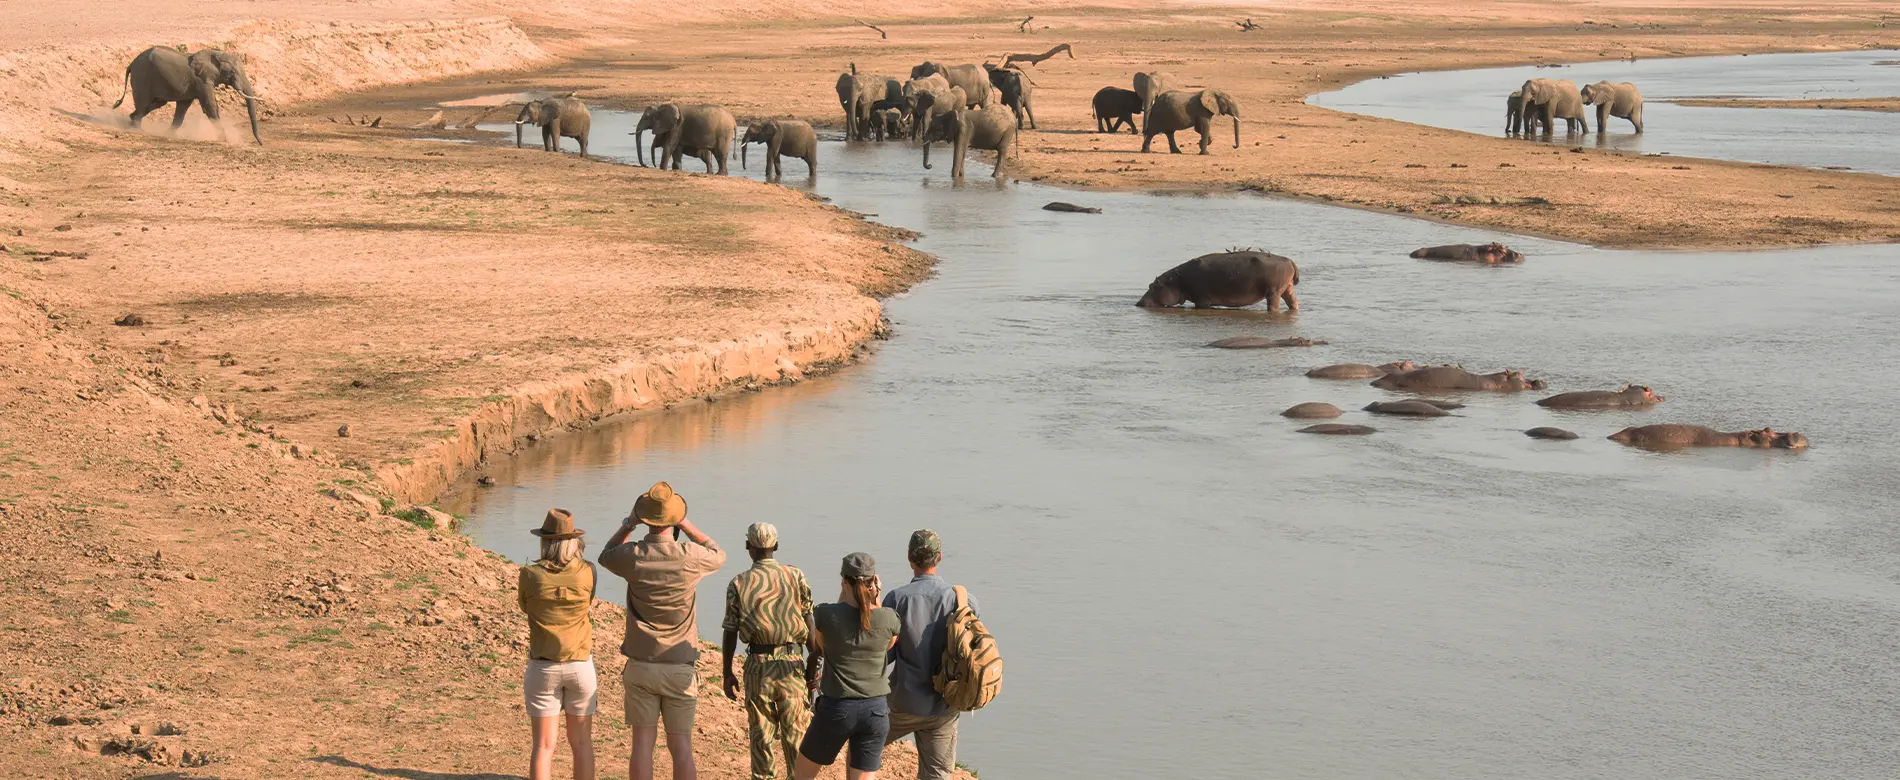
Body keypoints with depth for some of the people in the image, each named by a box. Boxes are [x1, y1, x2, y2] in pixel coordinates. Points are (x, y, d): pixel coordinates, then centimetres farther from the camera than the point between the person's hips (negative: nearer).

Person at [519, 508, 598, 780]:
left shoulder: (530, 575, -10)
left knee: (544, 745, 3)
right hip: (581, 666, 1)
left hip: (543, 667, -1)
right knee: (582, 742, 13)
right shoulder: (587, 572, -8)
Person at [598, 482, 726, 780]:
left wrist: (627, 525, 18)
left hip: (641, 665, 1)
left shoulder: (633, 555, -9)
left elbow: (606, 556, 17)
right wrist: (685, 525, 12)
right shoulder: (690, 557, -12)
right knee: (681, 745, 3)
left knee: (643, 742, 4)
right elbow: (719, 556, 14)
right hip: (679, 667, 0)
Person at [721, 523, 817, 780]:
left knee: (761, 733, 9)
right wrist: (813, 665, 7)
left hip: (758, 664, 0)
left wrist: (727, 674, 8)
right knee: (795, 732, 8)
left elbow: (729, 633, -1)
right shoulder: (795, 576, 0)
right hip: (791, 662, 0)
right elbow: (810, 623, 0)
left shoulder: (739, 583, -1)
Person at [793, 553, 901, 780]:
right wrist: (876, 603, 7)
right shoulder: (888, 619, -8)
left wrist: (842, 601, 8)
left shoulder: (825, 614, -12)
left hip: (836, 709, -1)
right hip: (875, 710, 2)